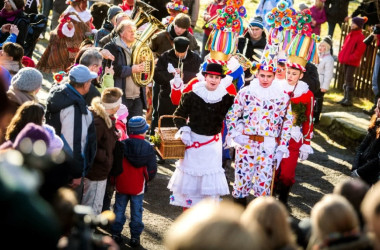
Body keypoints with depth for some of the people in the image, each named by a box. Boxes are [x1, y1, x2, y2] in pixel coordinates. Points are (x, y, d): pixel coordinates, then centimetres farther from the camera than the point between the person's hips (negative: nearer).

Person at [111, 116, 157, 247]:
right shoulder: (148, 148, -9)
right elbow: (152, 170, -3)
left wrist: (114, 179, 12)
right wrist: (146, 179, 16)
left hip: (121, 185, 0)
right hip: (138, 186, 0)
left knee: (119, 209, 14)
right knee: (136, 211, 10)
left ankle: (115, 233, 18)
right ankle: (135, 237, 13)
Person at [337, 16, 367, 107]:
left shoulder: (361, 37, -11)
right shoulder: (349, 35, 14)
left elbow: (359, 51, -16)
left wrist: (350, 58, -19)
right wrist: (341, 56, 9)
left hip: (353, 62, -8)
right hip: (346, 61, 8)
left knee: (349, 79, -10)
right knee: (346, 79, 13)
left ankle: (349, 100, -8)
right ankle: (346, 97, 20)